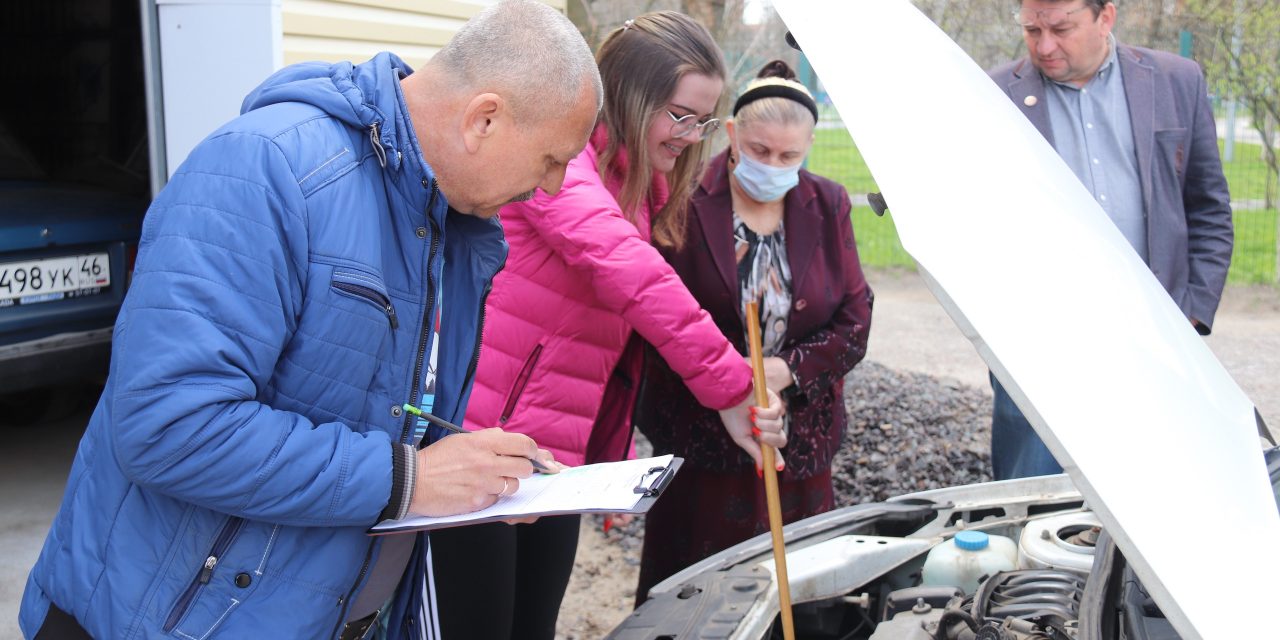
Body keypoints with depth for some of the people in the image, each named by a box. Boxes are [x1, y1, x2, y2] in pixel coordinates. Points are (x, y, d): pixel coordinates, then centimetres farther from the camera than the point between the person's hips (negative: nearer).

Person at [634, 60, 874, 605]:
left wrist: (788, 369, -11)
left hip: (801, 443, 3)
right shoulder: (685, 203, -6)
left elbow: (854, 321, 5)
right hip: (697, 442, -3)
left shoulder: (828, 206, 7)